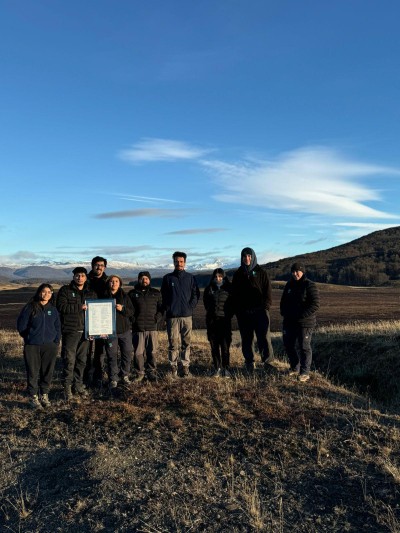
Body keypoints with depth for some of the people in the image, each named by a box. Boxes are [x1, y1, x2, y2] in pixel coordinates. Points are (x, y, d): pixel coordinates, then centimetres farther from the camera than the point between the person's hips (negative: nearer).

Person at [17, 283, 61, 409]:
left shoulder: (53, 309, 7)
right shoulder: (30, 307, -3)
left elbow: (58, 327, 9)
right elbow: (21, 325, -1)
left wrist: (56, 342, 2)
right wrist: (29, 337, 4)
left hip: (50, 346, 3)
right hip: (32, 347, -2)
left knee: (47, 372, 8)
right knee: (33, 372, 3)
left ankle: (44, 395, 23)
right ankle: (34, 397, 15)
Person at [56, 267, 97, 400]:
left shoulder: (91, 293, 13)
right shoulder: (65, 290, 1)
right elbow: (61, 306, -12)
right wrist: (80, 307, -18)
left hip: (85, 331, 5)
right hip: (70, 331, -4)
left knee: (82, 360, 10)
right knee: (69, 360, -6)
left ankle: (78, 385, 22)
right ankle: (67, 387, 4)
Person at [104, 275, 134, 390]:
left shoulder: (125, 296, 6)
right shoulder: (104, 297, 1)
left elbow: (131, 312, 2)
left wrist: (122, 309, -15)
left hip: (125, 330, 2)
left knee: (127, 354, 6)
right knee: (112, 355, 1)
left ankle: (125, 375, 23)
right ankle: (113, 379, 11)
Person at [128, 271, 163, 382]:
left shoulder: (156, 293, 11)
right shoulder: (132, 293, 8)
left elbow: (161, 308, 12)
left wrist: (157, 318, -2)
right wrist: (133, 320, -4)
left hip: (152, 328, 1)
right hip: (138, 328, -1)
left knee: (152, 352, 2)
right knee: (138, 352, 1)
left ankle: (152, 372, 14)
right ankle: (139, 373, 14)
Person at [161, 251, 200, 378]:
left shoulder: (190, 278, 8)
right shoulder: (167, 278, 6)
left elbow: (196, 294, 8)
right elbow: (163, 296, 8)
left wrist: (191, 307, -3)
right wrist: (167, 308, -2)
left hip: (187, 315, 1)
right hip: (172, 316, -1)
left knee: (186, 343, 3)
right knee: (173, 343, -1)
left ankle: (185, 366, 11)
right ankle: (173, 367, 7)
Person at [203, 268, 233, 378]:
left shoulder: (229, 288, 2)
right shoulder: (209, 289, 7)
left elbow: (233, 303, 8)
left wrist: (229, 314, 2)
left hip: (225, 319, -2)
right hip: (212, 320, 2)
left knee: (225, 345, -6)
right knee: (214, 345, 4)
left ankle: (226, 369, 2)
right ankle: (217, 368, 13)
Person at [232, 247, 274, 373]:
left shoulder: (261, 272, 3)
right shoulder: (238, 274, 9)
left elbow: (268, 291, 1)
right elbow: (234, 293, 9)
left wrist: (265, 306, -10)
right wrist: (237, 310, 1)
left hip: (260, 311, -2)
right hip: (243, 313, 2)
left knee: (264, 338, -7)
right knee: (246, 339, 8)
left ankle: (268, 362, 1)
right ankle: (249, 363, 18)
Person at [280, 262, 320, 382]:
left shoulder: (310, 285, -10)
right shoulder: (289, 284, 10)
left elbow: (315, 304, -16)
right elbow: (283, 301, 19)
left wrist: (301, 315, -21)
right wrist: (284, 313, 3)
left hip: (305, 323, -7)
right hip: (289, 322, 7)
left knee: (304, 347, -1)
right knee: (288, 345, 13)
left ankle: (305, 372, 12)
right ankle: (295, 368, 30)